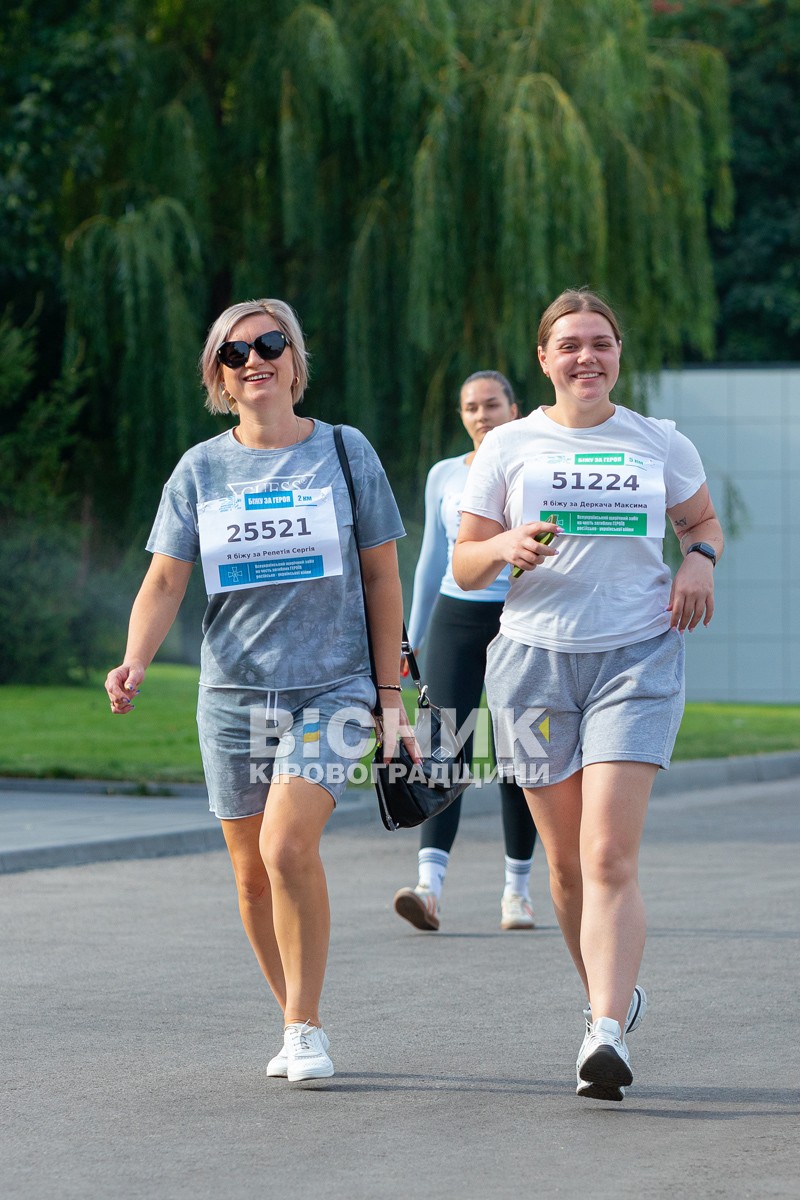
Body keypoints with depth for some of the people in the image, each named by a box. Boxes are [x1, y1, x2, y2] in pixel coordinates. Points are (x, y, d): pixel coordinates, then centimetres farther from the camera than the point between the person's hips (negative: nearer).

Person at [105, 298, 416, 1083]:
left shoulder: (344, 452, 2)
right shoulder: (200, 470, 5)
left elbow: (381, 579, 5)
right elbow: (164, 583, 1)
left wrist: (390, 696, 2)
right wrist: (135, 663, -18)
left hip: (331, 687, -3)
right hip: (232, 694, 3)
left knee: (288, 847, -21)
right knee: (252, 875, 6)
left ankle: (305, 1028, -9)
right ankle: (296, 1025, 23)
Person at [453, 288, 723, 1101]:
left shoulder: (660, 444, 8)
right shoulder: (509, 447, 6)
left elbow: (702, 521, 24)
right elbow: (463, 564, 7)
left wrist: (699, 560, 1)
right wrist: (505, 547, -16)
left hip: (637, 658, -1)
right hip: (535, 659, 1)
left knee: (611, 857, -15)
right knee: (567, 860, 7)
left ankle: (607, 1034, -21)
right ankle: (611, 992, 30)